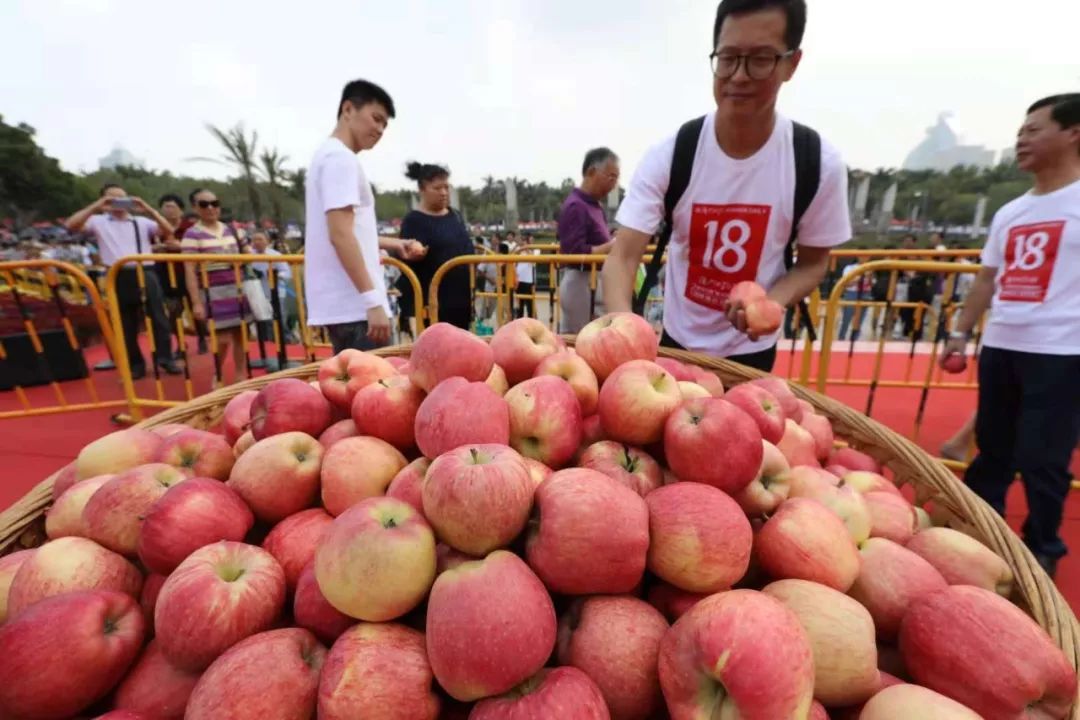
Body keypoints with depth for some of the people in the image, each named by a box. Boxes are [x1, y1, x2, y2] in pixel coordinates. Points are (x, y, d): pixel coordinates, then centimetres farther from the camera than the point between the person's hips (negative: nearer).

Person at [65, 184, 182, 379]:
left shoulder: (141, 222, 12)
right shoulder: (99, 222, 9)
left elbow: (168, 231, -1)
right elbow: (71, 226, -6)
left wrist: (149, 210, -8)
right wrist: (95, 207, -8)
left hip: (145, 274, 0)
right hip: (119, 277, 0)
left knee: (158, 316, -2)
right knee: (126, 323, 6)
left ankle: (165, 357, 4)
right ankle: (136, 364, 14)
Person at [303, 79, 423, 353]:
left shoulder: (329, 155, 22)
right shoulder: (340, 158, -9)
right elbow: (340, 235, -20)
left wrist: (392, 243, 27)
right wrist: (373, 301, -22)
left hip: (343, 304, 10)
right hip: (354, 307, -10)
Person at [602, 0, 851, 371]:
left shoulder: (819, 163, -13)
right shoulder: (669, 155, -17)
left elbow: (813, 262, -2)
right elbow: (622, 256, -23)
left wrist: (773, 300, -25)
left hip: (752, 349, 0)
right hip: (678, 343, 1)